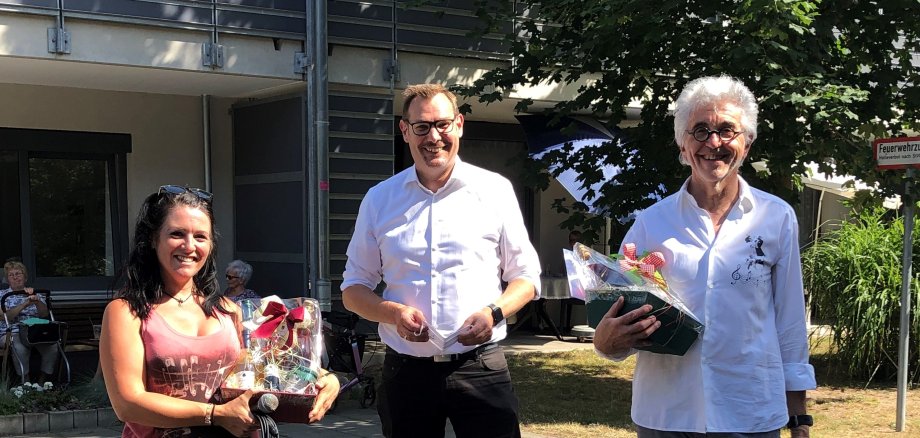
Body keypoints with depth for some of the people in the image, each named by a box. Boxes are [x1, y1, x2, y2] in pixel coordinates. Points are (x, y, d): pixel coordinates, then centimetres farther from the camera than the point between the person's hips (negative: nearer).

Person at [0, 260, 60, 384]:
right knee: (20, 348, -37)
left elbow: (44, 314, 4)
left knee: (53, 346, -27)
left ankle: (42, 382, -14)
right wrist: (25, 304, -17)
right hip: (12, 333, -3)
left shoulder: (35, 294, 21)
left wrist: (36, 300, -16)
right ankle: (25, 381, -22)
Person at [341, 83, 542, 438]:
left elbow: (525, 277, 7)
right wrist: (393, 313, -10)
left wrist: (493, 313, -14)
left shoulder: (494, 191, 2)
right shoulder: (379, 200, 6)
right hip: (406, 370, 2)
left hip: (480, 367, -1)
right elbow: (354, 288, 11)